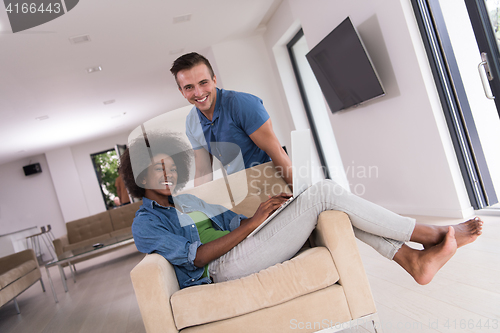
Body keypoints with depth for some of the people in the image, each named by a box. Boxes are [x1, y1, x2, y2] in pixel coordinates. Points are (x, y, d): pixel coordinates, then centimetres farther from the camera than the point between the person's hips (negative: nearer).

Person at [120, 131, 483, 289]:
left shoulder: (188, 201, 27)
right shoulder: (146, 223, 2)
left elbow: (233, 220, 22)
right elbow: (196, 256, -12)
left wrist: (262, 213, 2)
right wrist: (252, 223, -17)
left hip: (238, 253, 8)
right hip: (223, 270, -8)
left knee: (327, 201, -7)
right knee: (324, 192, -17)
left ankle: (416, 261, -7)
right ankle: (431, 234, -7)